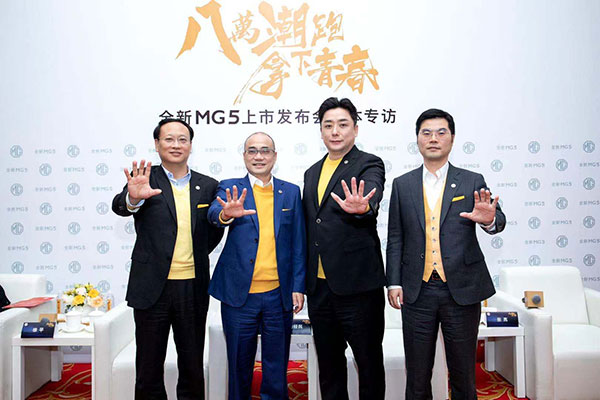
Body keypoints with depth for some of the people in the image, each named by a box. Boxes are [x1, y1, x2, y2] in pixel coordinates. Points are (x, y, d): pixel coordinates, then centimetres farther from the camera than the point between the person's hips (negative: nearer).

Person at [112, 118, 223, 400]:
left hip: (193, 289, 2)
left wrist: (196, 256, 6)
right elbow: (120, 207, -20)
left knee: (193, 368, 14)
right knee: (148, 368, 11)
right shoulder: (144, 179, -1)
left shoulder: (207, 186, 6)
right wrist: (133, 198, -41)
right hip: (153, 286, -2)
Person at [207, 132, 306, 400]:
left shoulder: (291, 192, 6)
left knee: (276, 369, 12)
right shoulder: (230, 188, 2)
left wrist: (298, 287, 1)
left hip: (279, 295, 1)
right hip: (239, 295, -1)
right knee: (239, 366, 13)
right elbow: (213, 214, -19)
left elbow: (298, 244, 7)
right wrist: (226, 214, -42)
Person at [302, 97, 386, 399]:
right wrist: (304, 282, 16)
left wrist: (361, 207, -51)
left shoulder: (369, 164, -4)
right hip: (319, 286, 6)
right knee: (328, 363, 18)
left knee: (369, 361, 9)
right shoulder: (312, 173, 13)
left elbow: (372, 195, -27)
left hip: (357, 285, -6)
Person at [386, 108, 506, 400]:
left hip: (462, 290, 0)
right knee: (417, 374, 11)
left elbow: (498, 221, -7)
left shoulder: (472, 182, 3)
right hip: (417, 291, 1)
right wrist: (393, 282, -1)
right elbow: (395, 238, 6)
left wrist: (489, 219, -30)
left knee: (463, 373, 12)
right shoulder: (402, 185, 5)